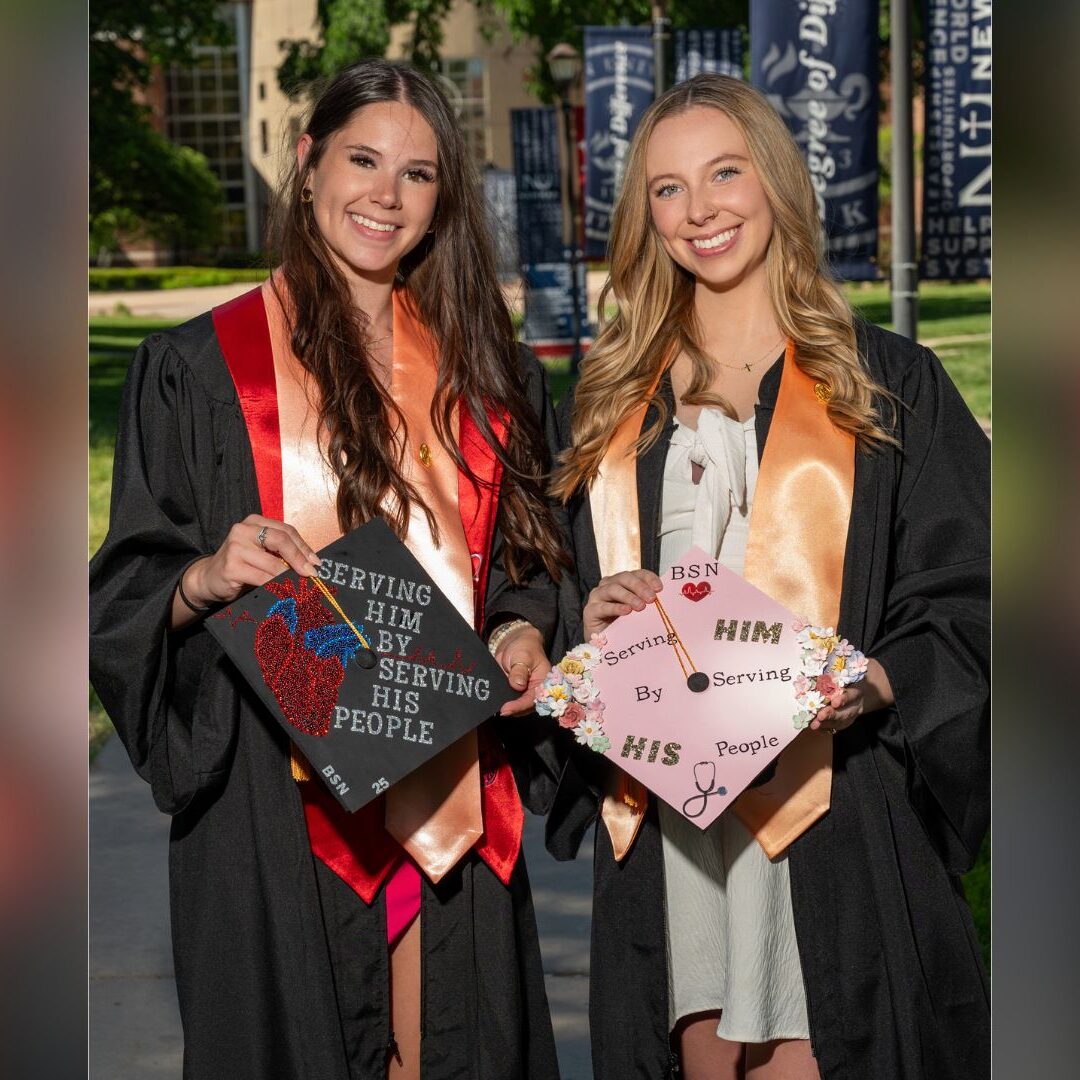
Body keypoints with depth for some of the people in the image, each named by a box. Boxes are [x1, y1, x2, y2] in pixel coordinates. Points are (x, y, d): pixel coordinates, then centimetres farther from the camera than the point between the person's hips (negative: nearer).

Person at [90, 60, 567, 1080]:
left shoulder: (481, 370, 12)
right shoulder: (200, 366, 0)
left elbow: (530, 553, 20)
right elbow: (127, 595, -1)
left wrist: (525, 627, -1)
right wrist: (209, 578, -21)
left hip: (449, 791, 4)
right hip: (281, 796, -3)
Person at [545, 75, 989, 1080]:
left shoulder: (886, 384, 6)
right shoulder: (609, 403, 14)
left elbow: (962, 599, 2)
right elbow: (553, 595, 19)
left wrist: (879, 684, -16)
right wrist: (587, 621, -3)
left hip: (837, 815, -2)